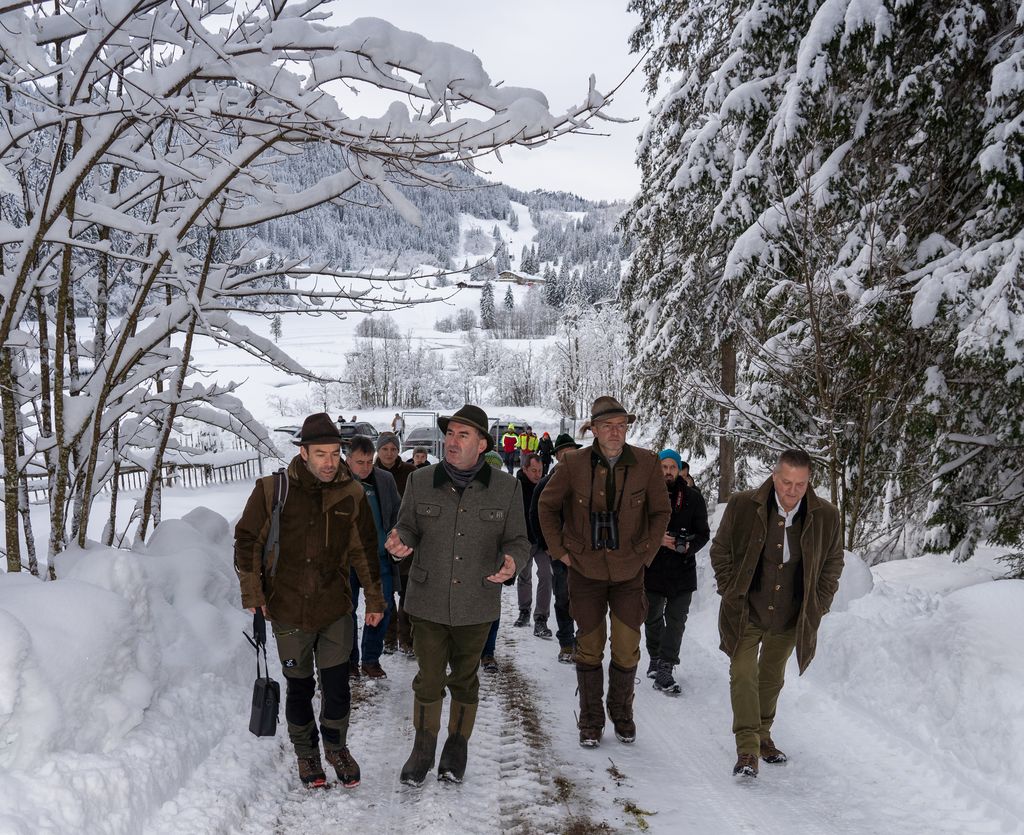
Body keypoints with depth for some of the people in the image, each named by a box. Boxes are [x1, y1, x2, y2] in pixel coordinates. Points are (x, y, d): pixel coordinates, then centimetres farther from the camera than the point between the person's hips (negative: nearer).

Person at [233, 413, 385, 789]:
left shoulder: (352, 494, -4)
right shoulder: (272, 490, -11)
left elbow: (364, 551, 5)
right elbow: (247, 541, -1)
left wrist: (374, 599, 9)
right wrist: (253, 595, -3)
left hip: (336, 609, 1)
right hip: (289, 610, -1)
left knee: (337, 686, 6)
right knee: (299, 687, 12)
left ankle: (336, 746, 31)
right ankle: (306, 752, 34)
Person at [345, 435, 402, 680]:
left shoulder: (385, 480, 2)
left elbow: (397, 515, 13)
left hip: (379, 556, 2)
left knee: (383, 607, 4)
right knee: (347, 609, 7)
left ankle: (371, 659, 20)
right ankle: (350, 660, 23)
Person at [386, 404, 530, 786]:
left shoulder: (506, 487, -5)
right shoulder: (420, 481, -4)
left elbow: (517, 540, 1)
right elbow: (409, 528, 4)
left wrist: (511, 562, -21)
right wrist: (400, 543, -19)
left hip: (476, 605, 0)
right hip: (428, 603, 0)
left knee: (465, 680, 16)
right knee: (428, 679, 9)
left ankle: (457, 747, 36)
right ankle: (423, 748, 30)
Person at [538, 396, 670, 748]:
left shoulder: (646, 463, -7)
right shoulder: (573, 464, -10)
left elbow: (661, 511, 7)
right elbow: (547, 506, 5)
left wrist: (645, 552, 2)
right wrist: (560, 550, 0)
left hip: (629, 573, 1)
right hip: (586, 571, -1)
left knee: (626, 650, 6)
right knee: (589, 649, 8)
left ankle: (622, 715, 27)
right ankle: (590, 720, 22)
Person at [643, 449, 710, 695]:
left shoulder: (693, 498, 0)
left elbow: (703, 533, 2)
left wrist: (688, 547, -17)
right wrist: (657, 539, -19)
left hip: (682, 569, 0)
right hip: (652, 569, 0)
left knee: (676, 620, -5)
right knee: (652, 618, 15)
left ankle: (664, 668, -3)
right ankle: (655, 658, 36)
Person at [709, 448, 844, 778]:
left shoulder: (825, 515, -8)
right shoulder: (742, 506, -14)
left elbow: (833, 562, 8)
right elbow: (720, 551, -1)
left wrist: (818, 605, 3)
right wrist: (732, 593, -6)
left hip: (790, 618, 2)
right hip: (746, 613, -2)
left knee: (772, 677, 17)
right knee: (743, 674, -9)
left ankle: (762, 735, 35)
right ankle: (747, 748, -6)